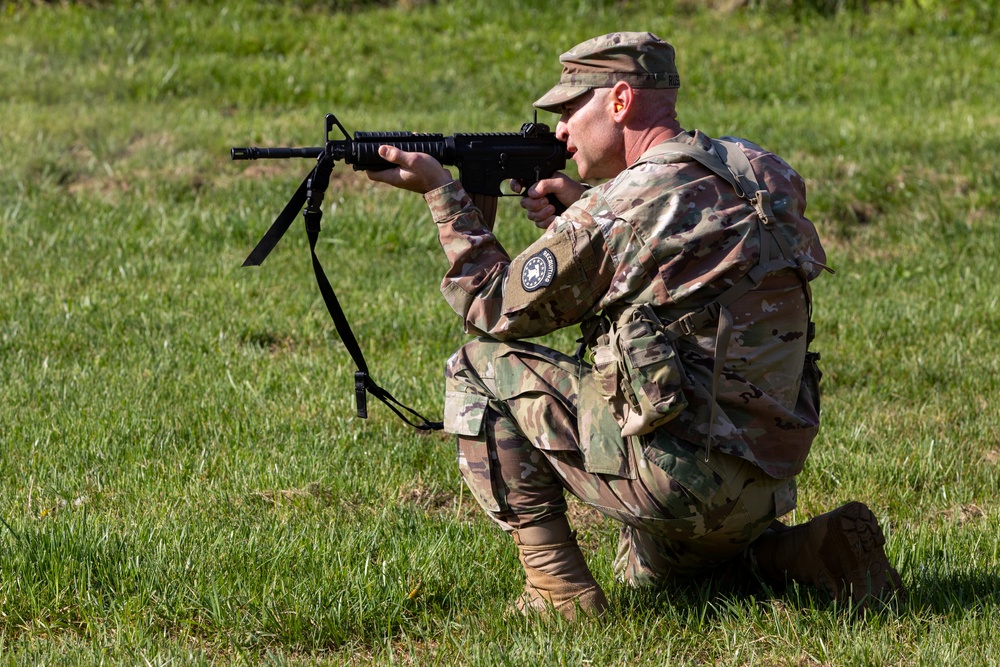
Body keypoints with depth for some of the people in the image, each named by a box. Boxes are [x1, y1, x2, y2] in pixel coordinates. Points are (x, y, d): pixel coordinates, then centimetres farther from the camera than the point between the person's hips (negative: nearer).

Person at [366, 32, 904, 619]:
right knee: (644, 574, 37)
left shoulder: (618, 210, -14)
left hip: (677, 473, -8)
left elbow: (496, 309, -2)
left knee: (480, 369, 5)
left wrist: (443, 194, 7)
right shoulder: (758, 171, 9)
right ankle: (805, 553, 10)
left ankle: (556, 586, 1)